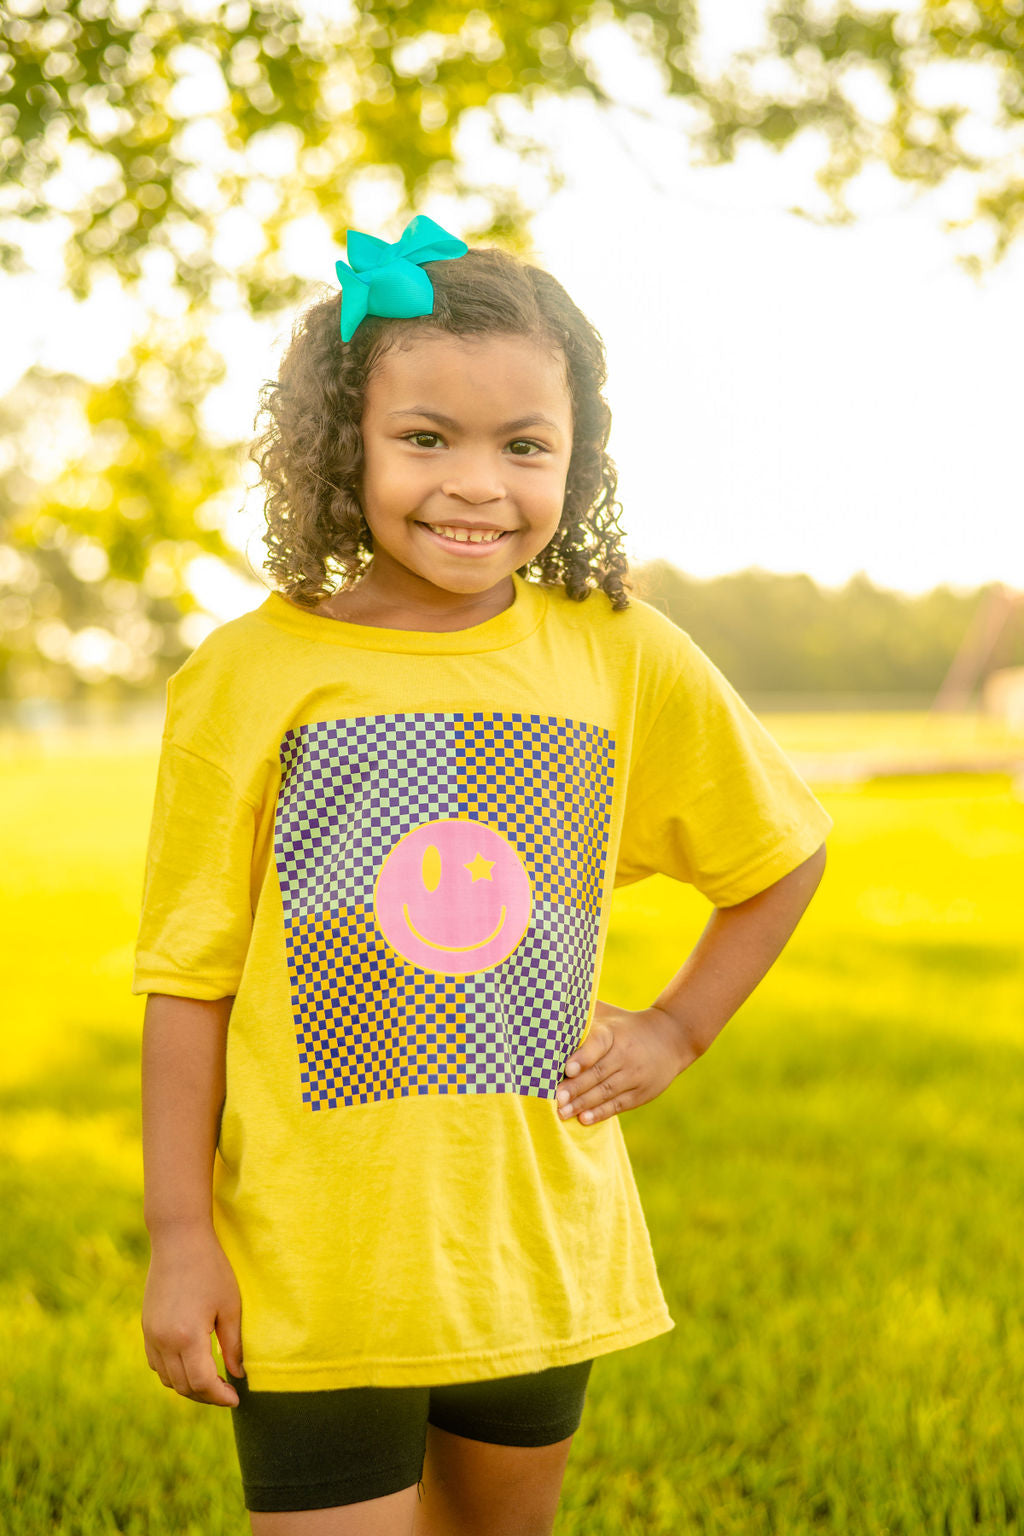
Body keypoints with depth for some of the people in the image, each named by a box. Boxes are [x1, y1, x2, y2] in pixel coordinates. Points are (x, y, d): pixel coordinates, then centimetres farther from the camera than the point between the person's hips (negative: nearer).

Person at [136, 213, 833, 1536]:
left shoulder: (625, 659, -2)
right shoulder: (252, 672, -8)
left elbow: (783, 855, 15)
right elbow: (188, 978, -5)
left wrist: (677, 1029, 6)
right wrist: (179, 1239, -6)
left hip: (538, 1255, 3)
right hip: (314, 1266, -3)